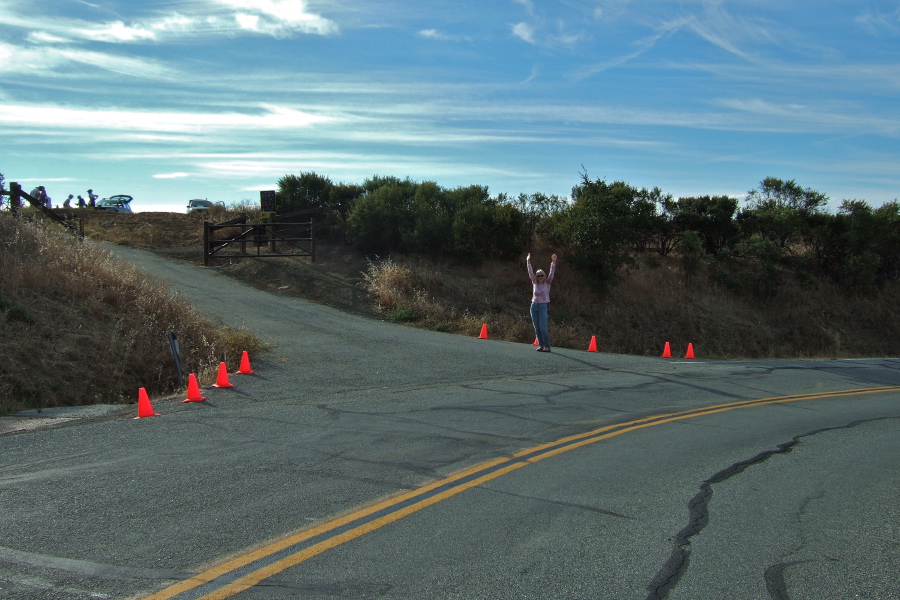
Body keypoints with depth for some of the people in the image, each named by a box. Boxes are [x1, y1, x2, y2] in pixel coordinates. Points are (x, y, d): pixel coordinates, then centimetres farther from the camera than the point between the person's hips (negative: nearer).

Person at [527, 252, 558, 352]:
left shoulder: (547, 283, 3)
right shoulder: (535, 283, 9)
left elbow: (551, 273, -5)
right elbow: (530, 272, 10)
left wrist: (553, 262, -13)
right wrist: (528, 262, 7)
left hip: (543, 306, -4)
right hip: (534, 306, 4)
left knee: (543, 328, -11)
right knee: (537, 328, 3)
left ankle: (547, 346, -7)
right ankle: (540, 345, 9)